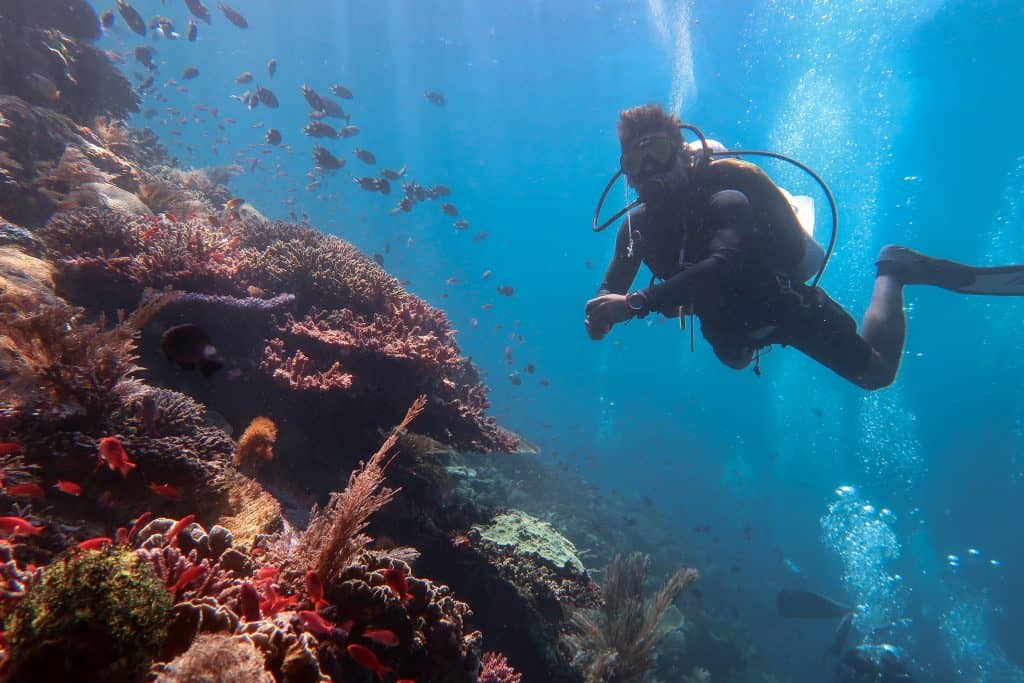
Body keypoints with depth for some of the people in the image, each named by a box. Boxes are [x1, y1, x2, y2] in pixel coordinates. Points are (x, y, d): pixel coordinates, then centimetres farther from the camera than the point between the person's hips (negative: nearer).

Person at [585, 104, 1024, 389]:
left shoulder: (723, 201, -34)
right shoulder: (637, 225, -14)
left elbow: (722, 266, -52)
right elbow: (611, 289, -10)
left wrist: (636, 303, -57)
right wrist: (603, 312, -35)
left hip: (786, 307, -6)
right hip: (731, 321, 6)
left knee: (877, 372, 4)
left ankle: (893, 271, 21)